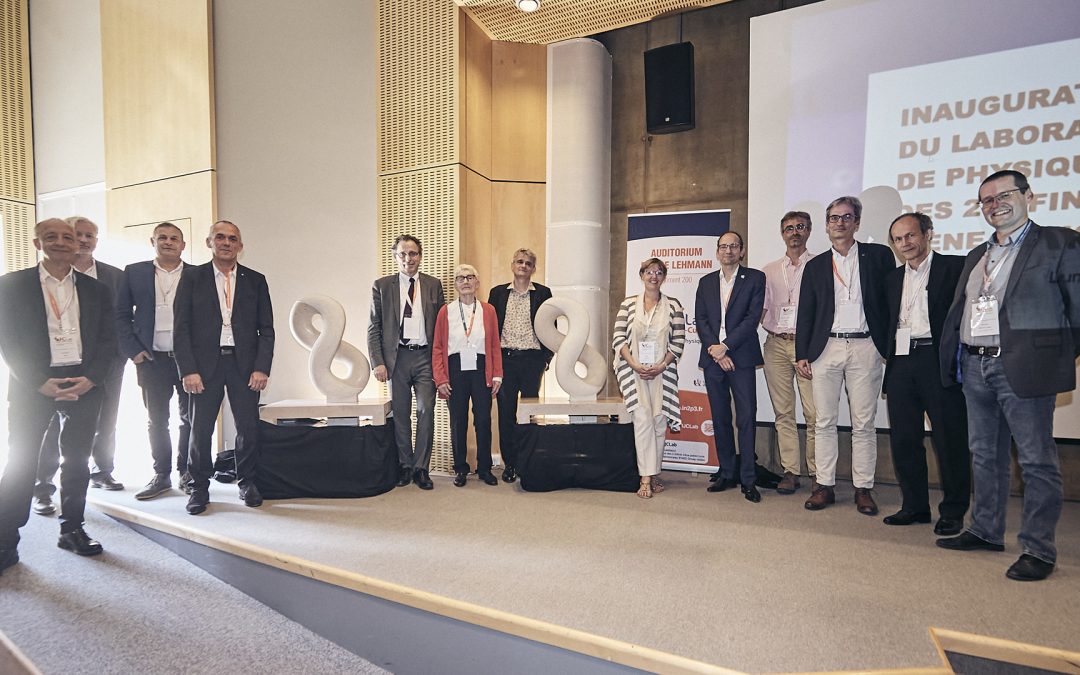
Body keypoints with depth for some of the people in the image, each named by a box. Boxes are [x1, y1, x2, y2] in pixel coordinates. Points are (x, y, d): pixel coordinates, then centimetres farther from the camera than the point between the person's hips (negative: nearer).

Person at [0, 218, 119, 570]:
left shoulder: (96, 290, 8)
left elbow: (108, 340, 5)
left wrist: (89, 379, -9)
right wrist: (40, 382, -12)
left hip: (84, 384, 2)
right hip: (33, 385, -2)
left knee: (77, 461, 9)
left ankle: (72, 530, 22)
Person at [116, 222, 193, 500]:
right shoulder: (134, 272, 6)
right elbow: (121, 314, 6)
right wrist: (133, 350, -2)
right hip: (151, 360, 1)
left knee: (190, 418, 6)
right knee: (156, 421, 9)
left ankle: (186, 472, 20)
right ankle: (161, 475, 21)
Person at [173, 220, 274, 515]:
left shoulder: (255, 280, 8)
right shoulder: (192, 278, 6)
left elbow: (266, 329, 6)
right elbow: (181, 327, 1)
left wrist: (262, 368, -4)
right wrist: (188, 370, -8)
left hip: (244, 364, 1)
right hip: (205, 363, 0)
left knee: (249, 427, 3)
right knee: (200, 428, 5)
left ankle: (247, 482, 20)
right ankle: (199, 487, 21)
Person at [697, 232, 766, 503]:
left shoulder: (755, 278, 4)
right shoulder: (706, 282, 14)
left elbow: (753, 318, -6)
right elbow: (701, 320, 7)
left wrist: (725, 346, -12)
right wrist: (715, 351, -7)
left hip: (741, 357, -3)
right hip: (713, 357, 4)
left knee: (746, 418, -5)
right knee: (720, 419, 8)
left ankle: (748, 480, 3)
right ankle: (727, 474, 18)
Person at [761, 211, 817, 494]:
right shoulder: (769, 271, 16)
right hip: (776, 344, 3)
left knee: (814, 413, -6)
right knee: (783, 412, 5)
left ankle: (817, 473, 5)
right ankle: (790, 471, 12)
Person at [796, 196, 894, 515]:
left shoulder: (879, 256, 7)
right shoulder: (815, 265, 13)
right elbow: (805, 313, 11)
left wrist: (890, 347, -3)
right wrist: (801, 354, 5)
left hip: (865, 348, -2)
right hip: (825, 348, 2)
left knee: (864, 424, 3)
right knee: (824, 423, 5)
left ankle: (863, 488, 14)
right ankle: (825, 486, 13)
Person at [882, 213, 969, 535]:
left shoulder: (955, 267, 1)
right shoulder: (893, 278, 18)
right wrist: (888, 357, 11)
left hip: (938, 362, -5)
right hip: (901, 364, 5)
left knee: (949, 440, 2)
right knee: (903, 440, 8)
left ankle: (952, 512, 16)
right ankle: (915, 506, 21)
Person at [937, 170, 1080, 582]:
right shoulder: (976, 257, 18)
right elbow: (956, 314, 17)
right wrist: (955, 360, 10)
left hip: (1024, 368, -6)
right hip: (975, 367, 7)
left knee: (1036, 460, 1)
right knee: (985, 455, 14)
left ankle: (1038, 548, 12)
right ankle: (985, 531, 27)